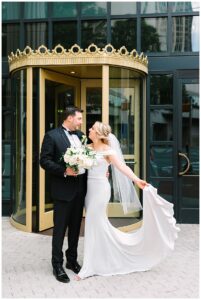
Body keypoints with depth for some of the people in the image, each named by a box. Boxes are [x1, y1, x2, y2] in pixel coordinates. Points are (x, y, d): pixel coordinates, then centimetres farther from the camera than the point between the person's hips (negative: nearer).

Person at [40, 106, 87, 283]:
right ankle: (57, 265, 16)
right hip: (63, 189, -6)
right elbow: (44, 161, -12)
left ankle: (72, 260, 31)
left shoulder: (80, 135, 11)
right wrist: (64, 171, -21)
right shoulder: (52, 136, -8)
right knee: (60, 228, 3)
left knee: (75, 227, 16)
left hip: (80, 187, 6)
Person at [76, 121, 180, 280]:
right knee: (97, 225, 12)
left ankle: (90, 267, 7)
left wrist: (136, 180, -28)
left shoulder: (107, 150, -9)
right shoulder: (87, 148, 9)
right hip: (89, 187, 6)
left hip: (100, 188, -6)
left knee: (94, 225, -3)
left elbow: (122, 166, -17)